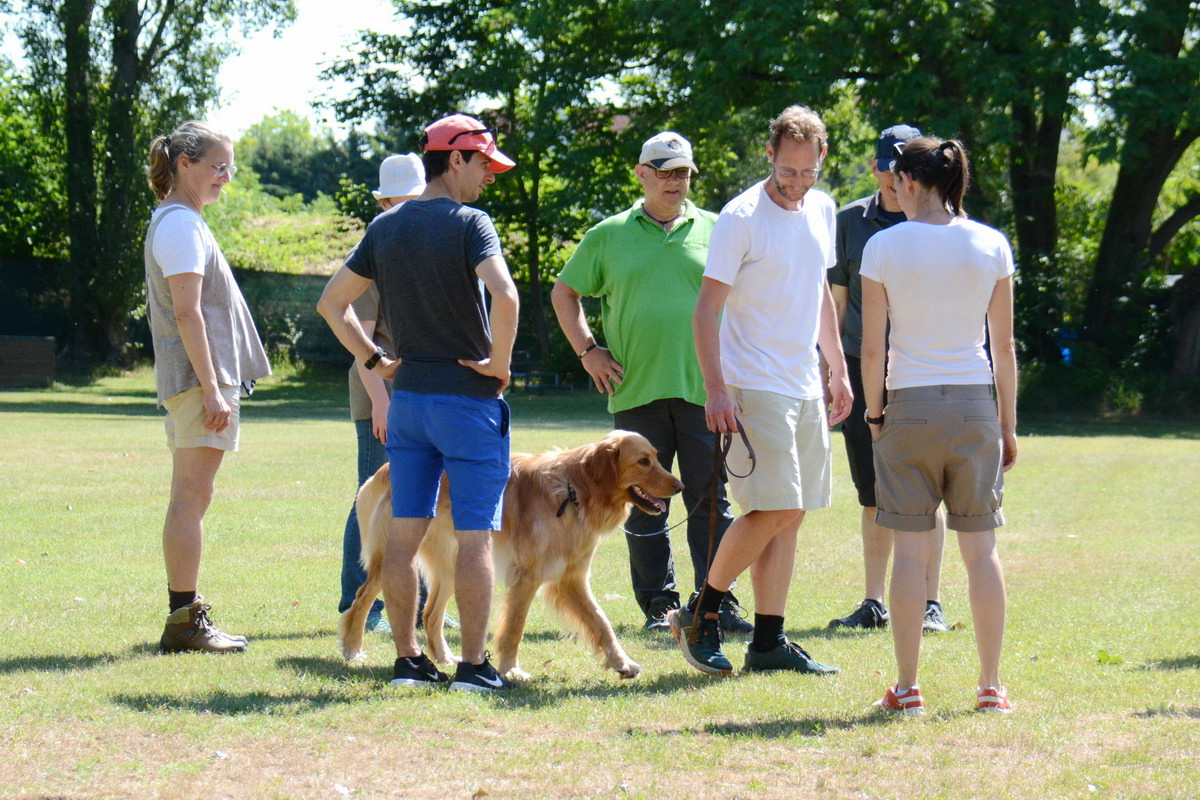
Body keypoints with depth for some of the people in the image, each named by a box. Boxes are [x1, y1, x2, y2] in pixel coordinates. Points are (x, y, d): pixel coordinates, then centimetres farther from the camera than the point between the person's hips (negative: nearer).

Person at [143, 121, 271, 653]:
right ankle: (184, 619, -9)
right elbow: (187, 311, -19)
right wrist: (211, 388, -21)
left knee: (189, 500, 12)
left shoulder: (175, 221, 19)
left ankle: (185, 615, 16)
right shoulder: (181, 224, -12)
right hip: (199, 376, -11)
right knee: (192, 498, -9)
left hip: (187, 382, 11)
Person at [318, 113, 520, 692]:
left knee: (405, 531, 9)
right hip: (469, 398, -6)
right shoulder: (468, 223, -12)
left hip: (407, 397, 6)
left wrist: (374, 361, 16)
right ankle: (472, 666, -2)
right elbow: (504, 295, -27)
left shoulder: (384, 228, 9)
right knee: (475, 535, -2)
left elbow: (331, 303, 14)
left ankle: (407, 660, 12)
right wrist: (499, 362, -14)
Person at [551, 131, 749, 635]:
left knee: (710, 500, -1)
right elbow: (564, 293, 17)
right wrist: (587, 350, 7)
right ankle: (659, 604, 11)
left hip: (704, 389, 0)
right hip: (636, 392, 1)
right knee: (644, 506, 4)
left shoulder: (714, 231, 9)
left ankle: (718, 601, 2)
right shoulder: (609, 236, 9)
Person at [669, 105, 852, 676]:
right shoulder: (742, 217, -11)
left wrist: (838, 369, 22)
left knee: (788, 516, 5)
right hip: (755, 387, -7)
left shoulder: (821, 210, 11)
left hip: (805, 388, 7)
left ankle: (769, 642, 8)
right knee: (775, 510, -14)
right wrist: (716, 390, -19)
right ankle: (700, 614, 1)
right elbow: (706, 309, -12)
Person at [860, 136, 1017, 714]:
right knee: (980, 548, 7)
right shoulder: (991, 246, 2)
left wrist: (875, 412, 10)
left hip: (909, 406, -2)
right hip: (975, 405, 2)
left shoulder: (885, 247, -5)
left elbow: (872, 347, -4)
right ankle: (990, 687, 9)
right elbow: (1005, 347, 5)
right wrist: (1008, 424, 13)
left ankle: (907, 688, 4)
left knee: (910, 549, 2)